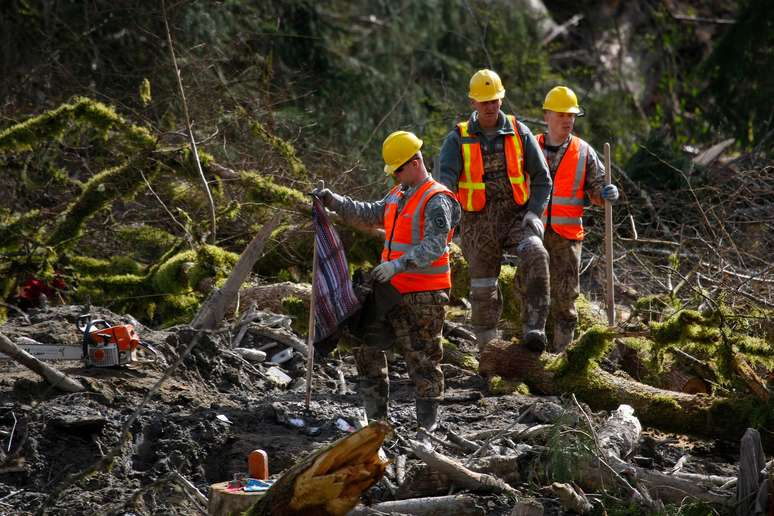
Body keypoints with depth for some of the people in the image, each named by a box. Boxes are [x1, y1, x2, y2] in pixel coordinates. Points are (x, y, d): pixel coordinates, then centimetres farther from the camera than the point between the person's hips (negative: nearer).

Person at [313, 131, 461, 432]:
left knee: (422, 359, -2)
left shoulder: (437, 200, -15)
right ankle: (376, 417, 17)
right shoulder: (398, 195, 14)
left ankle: (427, 424, 7)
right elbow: (369, 214, 25)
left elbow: (434, 246, -25)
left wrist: (398, 264, -35)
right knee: (368, 347, 10)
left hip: (425, 295, -9)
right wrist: (332, 201, 16)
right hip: (394, 290, 9)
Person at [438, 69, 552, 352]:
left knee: (535, 255, -30)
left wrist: (534, 214, -7)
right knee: (483, 289, 6)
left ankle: (533, 329, -34)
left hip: (515, 217, -1)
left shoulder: (518, 132, 4)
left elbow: (542, 178, 8)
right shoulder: (458, 139, 1)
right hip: (478, 223, 1)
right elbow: (446, 177, -13)